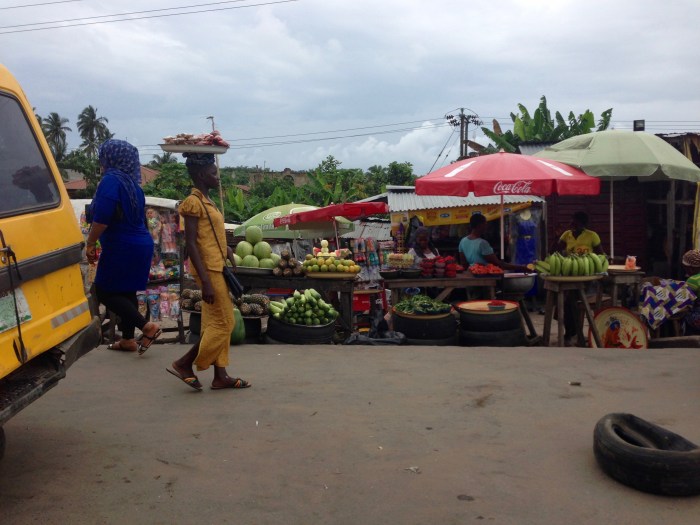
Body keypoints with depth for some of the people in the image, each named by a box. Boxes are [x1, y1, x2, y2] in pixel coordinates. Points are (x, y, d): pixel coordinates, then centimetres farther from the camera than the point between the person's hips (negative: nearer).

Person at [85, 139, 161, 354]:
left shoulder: (111, 180, -15)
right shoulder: (131, 182, 13)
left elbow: (102, 217, -23)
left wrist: (90, 244, -11)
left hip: (122, 247, -9)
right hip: (139, 244, 9)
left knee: (104, 292, 0)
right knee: (126, 292, 16)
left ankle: (148, 327, -7)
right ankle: (128, 340, 22)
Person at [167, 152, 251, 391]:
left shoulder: (206, 201, 15)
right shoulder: (193, 202, -14)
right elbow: (191, 244, -19)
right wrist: (205, 281, -23)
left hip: (217, 268, 9)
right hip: (209, 269, -9)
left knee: (215, 322, 11)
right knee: (224, 322, -5)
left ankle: (220, 376, 17)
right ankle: (184, 364, 5)